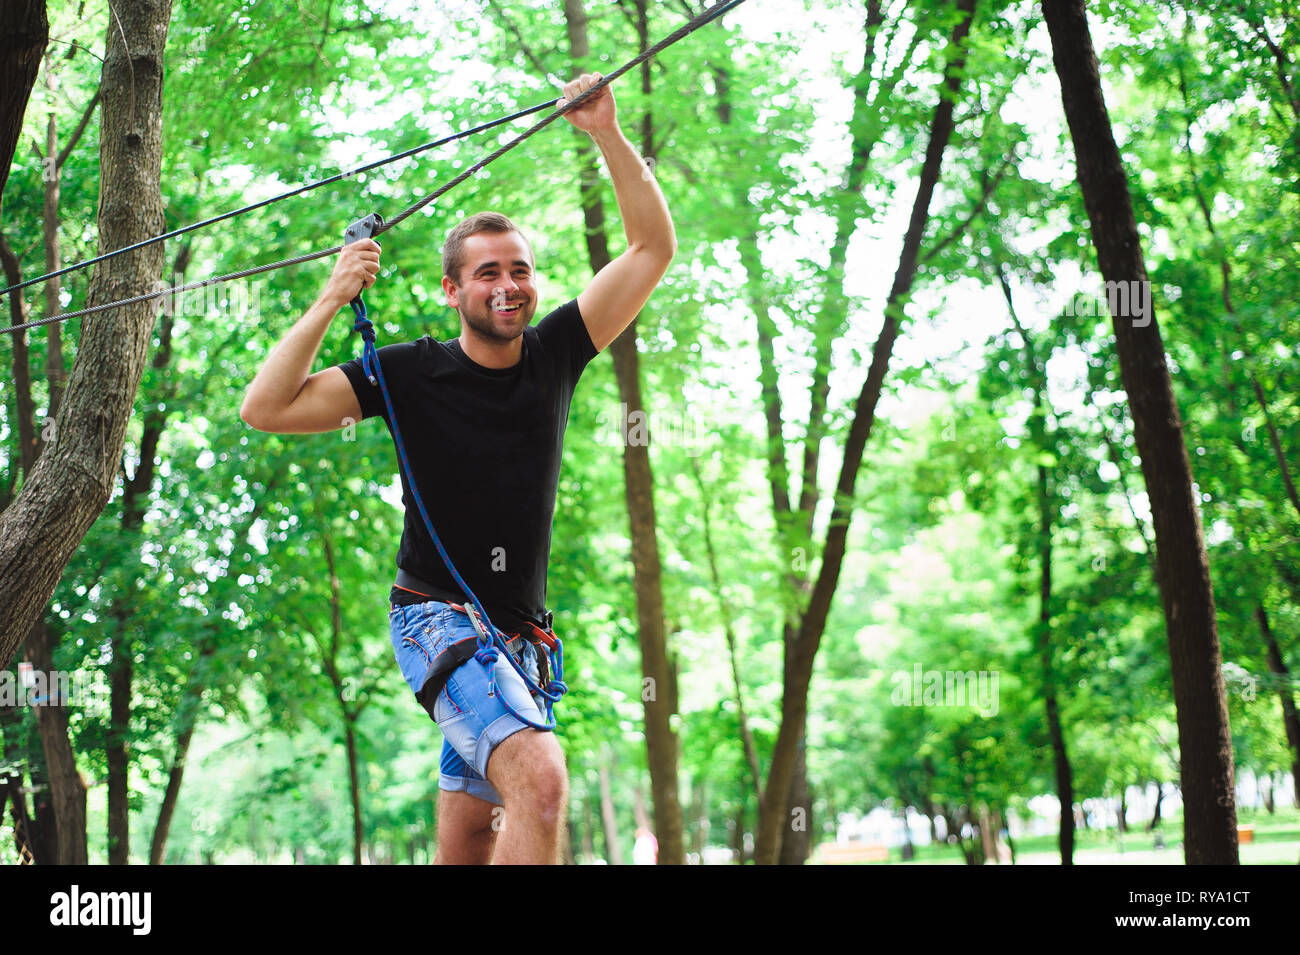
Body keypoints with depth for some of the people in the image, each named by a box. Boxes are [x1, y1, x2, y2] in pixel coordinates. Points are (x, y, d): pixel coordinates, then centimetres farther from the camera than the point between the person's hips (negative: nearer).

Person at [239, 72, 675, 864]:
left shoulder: (554, 354, 4)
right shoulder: (411, 373, -6)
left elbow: (654, 248, 2)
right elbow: (265, 409, -12)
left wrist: (607, 134, -7)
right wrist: (332, 301, -16)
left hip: (517, 636, 6)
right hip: (438, 615, -5)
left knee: (469, 844, 9)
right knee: (540, 777, -30)